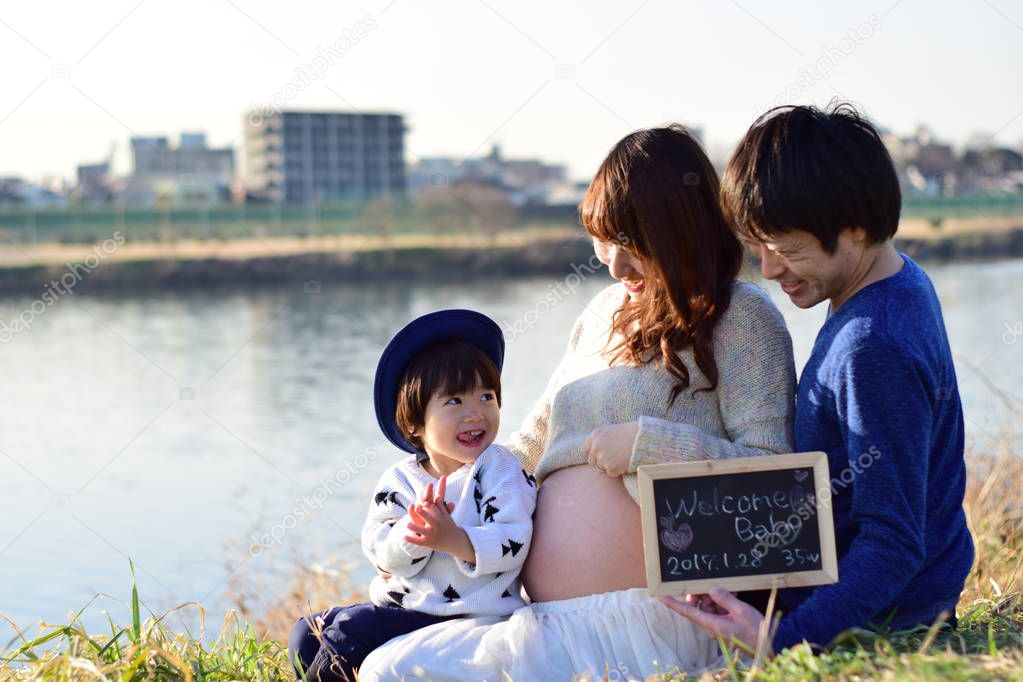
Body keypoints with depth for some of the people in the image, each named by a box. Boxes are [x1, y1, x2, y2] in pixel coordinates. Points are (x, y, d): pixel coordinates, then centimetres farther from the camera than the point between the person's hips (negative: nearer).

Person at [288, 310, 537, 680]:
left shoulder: (502, 470, -7)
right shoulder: (400, 479, 5)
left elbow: (513, 544, -18)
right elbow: (380, 549, -6)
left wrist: (454, 539, -33)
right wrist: (412, 533, -27)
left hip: (467, 616, -6)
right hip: (398, 605, 6)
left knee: (353, 627, -20)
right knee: (308, 633, 3)